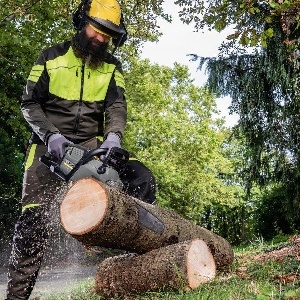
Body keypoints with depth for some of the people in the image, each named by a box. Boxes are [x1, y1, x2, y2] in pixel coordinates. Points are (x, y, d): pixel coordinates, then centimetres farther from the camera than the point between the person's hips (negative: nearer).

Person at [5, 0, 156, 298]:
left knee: (142, 178, -18)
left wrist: (113, 137, -28)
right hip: (50, 145, -2)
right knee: (33, 219, -9)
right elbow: (30, 103, 1)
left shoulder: (112, 66, 8)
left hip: (91, 145, 2)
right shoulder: (51, 57, 4)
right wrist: (50, 135, -17)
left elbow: (116, 106, -6)